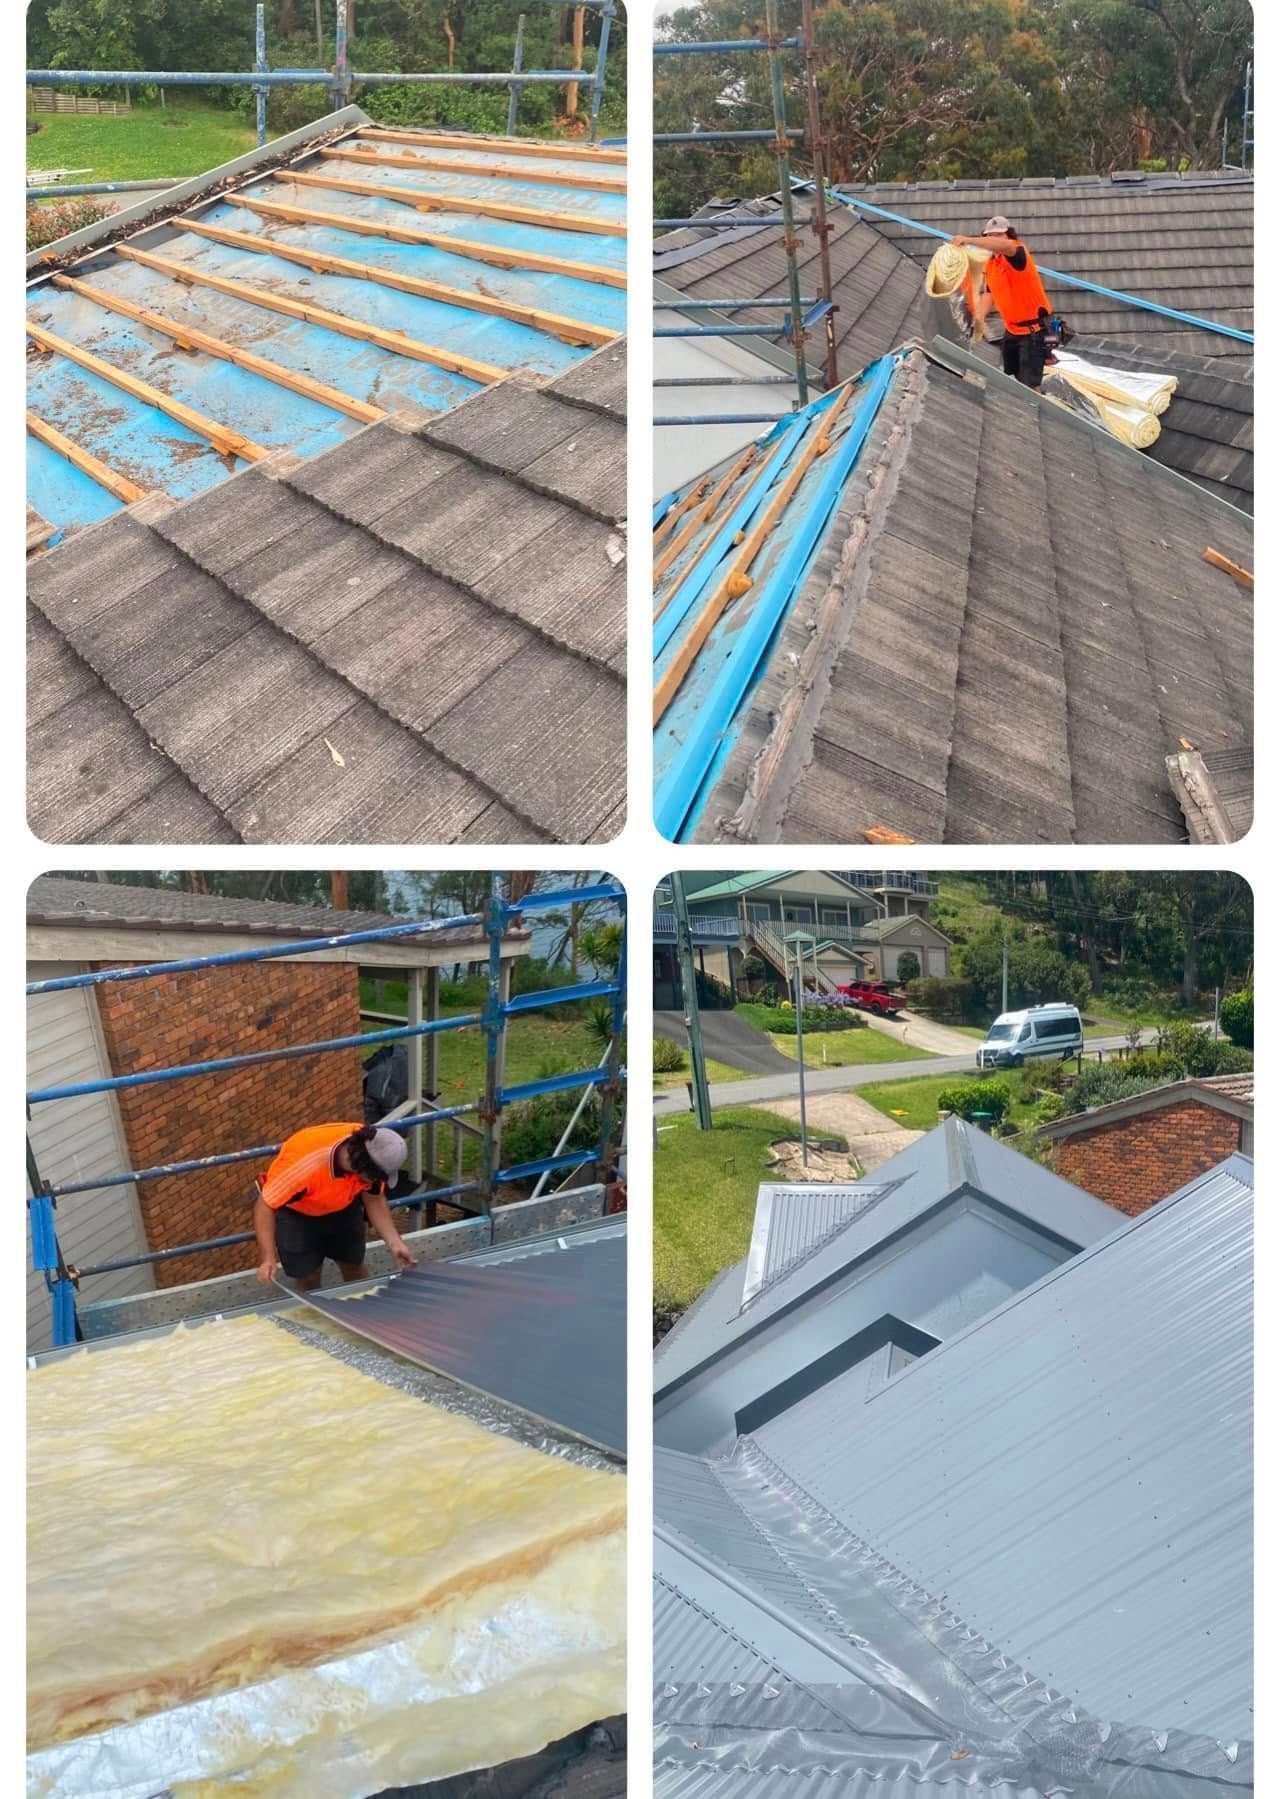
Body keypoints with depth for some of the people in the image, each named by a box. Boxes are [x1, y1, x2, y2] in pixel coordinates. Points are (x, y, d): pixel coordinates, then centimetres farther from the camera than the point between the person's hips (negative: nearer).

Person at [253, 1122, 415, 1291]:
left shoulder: (371, 1156, -29)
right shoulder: (304, 1163, -43)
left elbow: (375, 1199, -12)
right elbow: (264, 1206, -32)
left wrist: (394, 1242, -23)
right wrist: (268, 1258, -40)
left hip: (343, 1206, 4)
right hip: (295, 1211, -4)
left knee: (354, 1266, 10)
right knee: (308, 1278, -1)